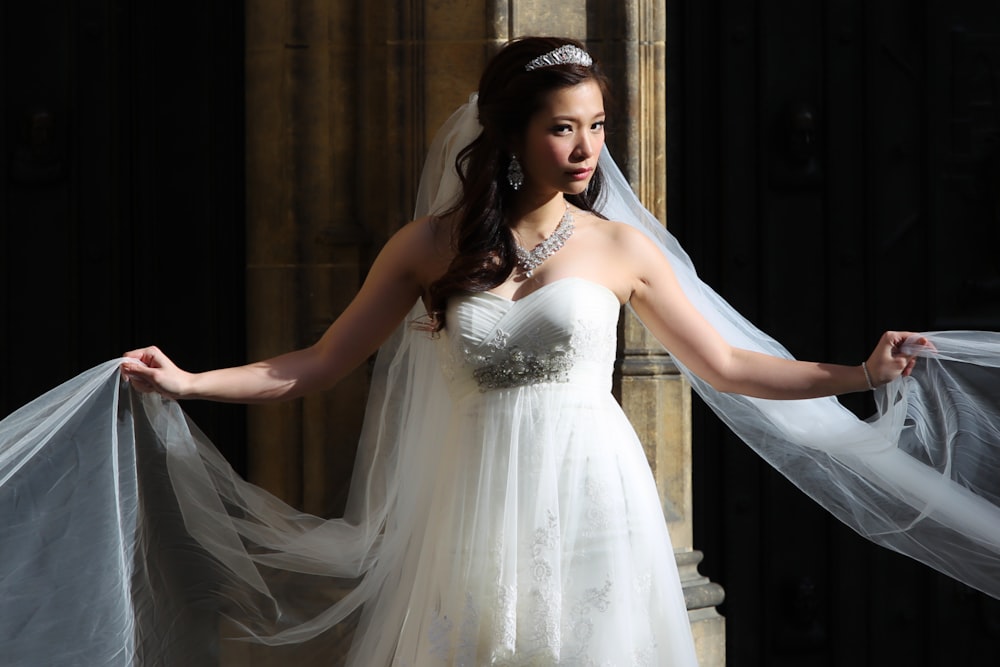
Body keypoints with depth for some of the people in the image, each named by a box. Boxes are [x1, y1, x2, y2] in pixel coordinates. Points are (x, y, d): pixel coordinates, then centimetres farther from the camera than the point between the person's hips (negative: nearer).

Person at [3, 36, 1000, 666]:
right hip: (473, 507, 1)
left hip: (586, 504, 0)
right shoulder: (430, 246, 2)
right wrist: (188, 382, -1)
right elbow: (318, 365, 6)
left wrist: (858, 374, -1)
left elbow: (726, 365, 7)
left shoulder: (620, 246, 2)